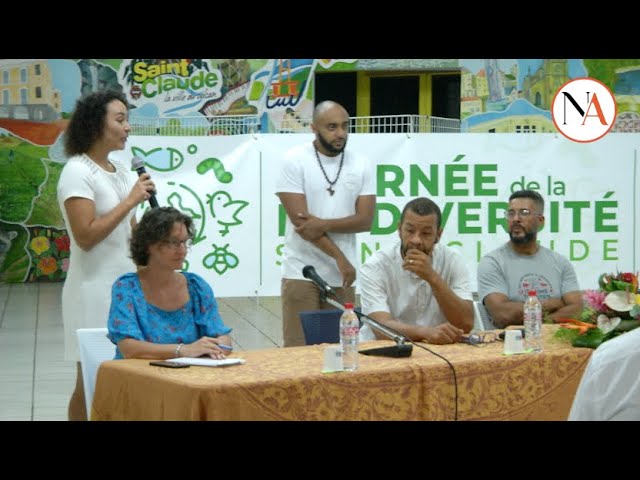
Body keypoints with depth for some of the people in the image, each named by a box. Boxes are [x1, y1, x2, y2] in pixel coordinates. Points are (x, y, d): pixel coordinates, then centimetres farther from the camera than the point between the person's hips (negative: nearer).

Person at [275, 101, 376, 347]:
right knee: (299, 348, -2)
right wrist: (339, 257, -13)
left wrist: (324, 225, -17)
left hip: (342, 275, 3)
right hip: (302, 273, -3)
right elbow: (299, 219, -11)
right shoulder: (295, 160, -4)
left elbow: (365, 220, -1)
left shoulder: (362, 165, 6)